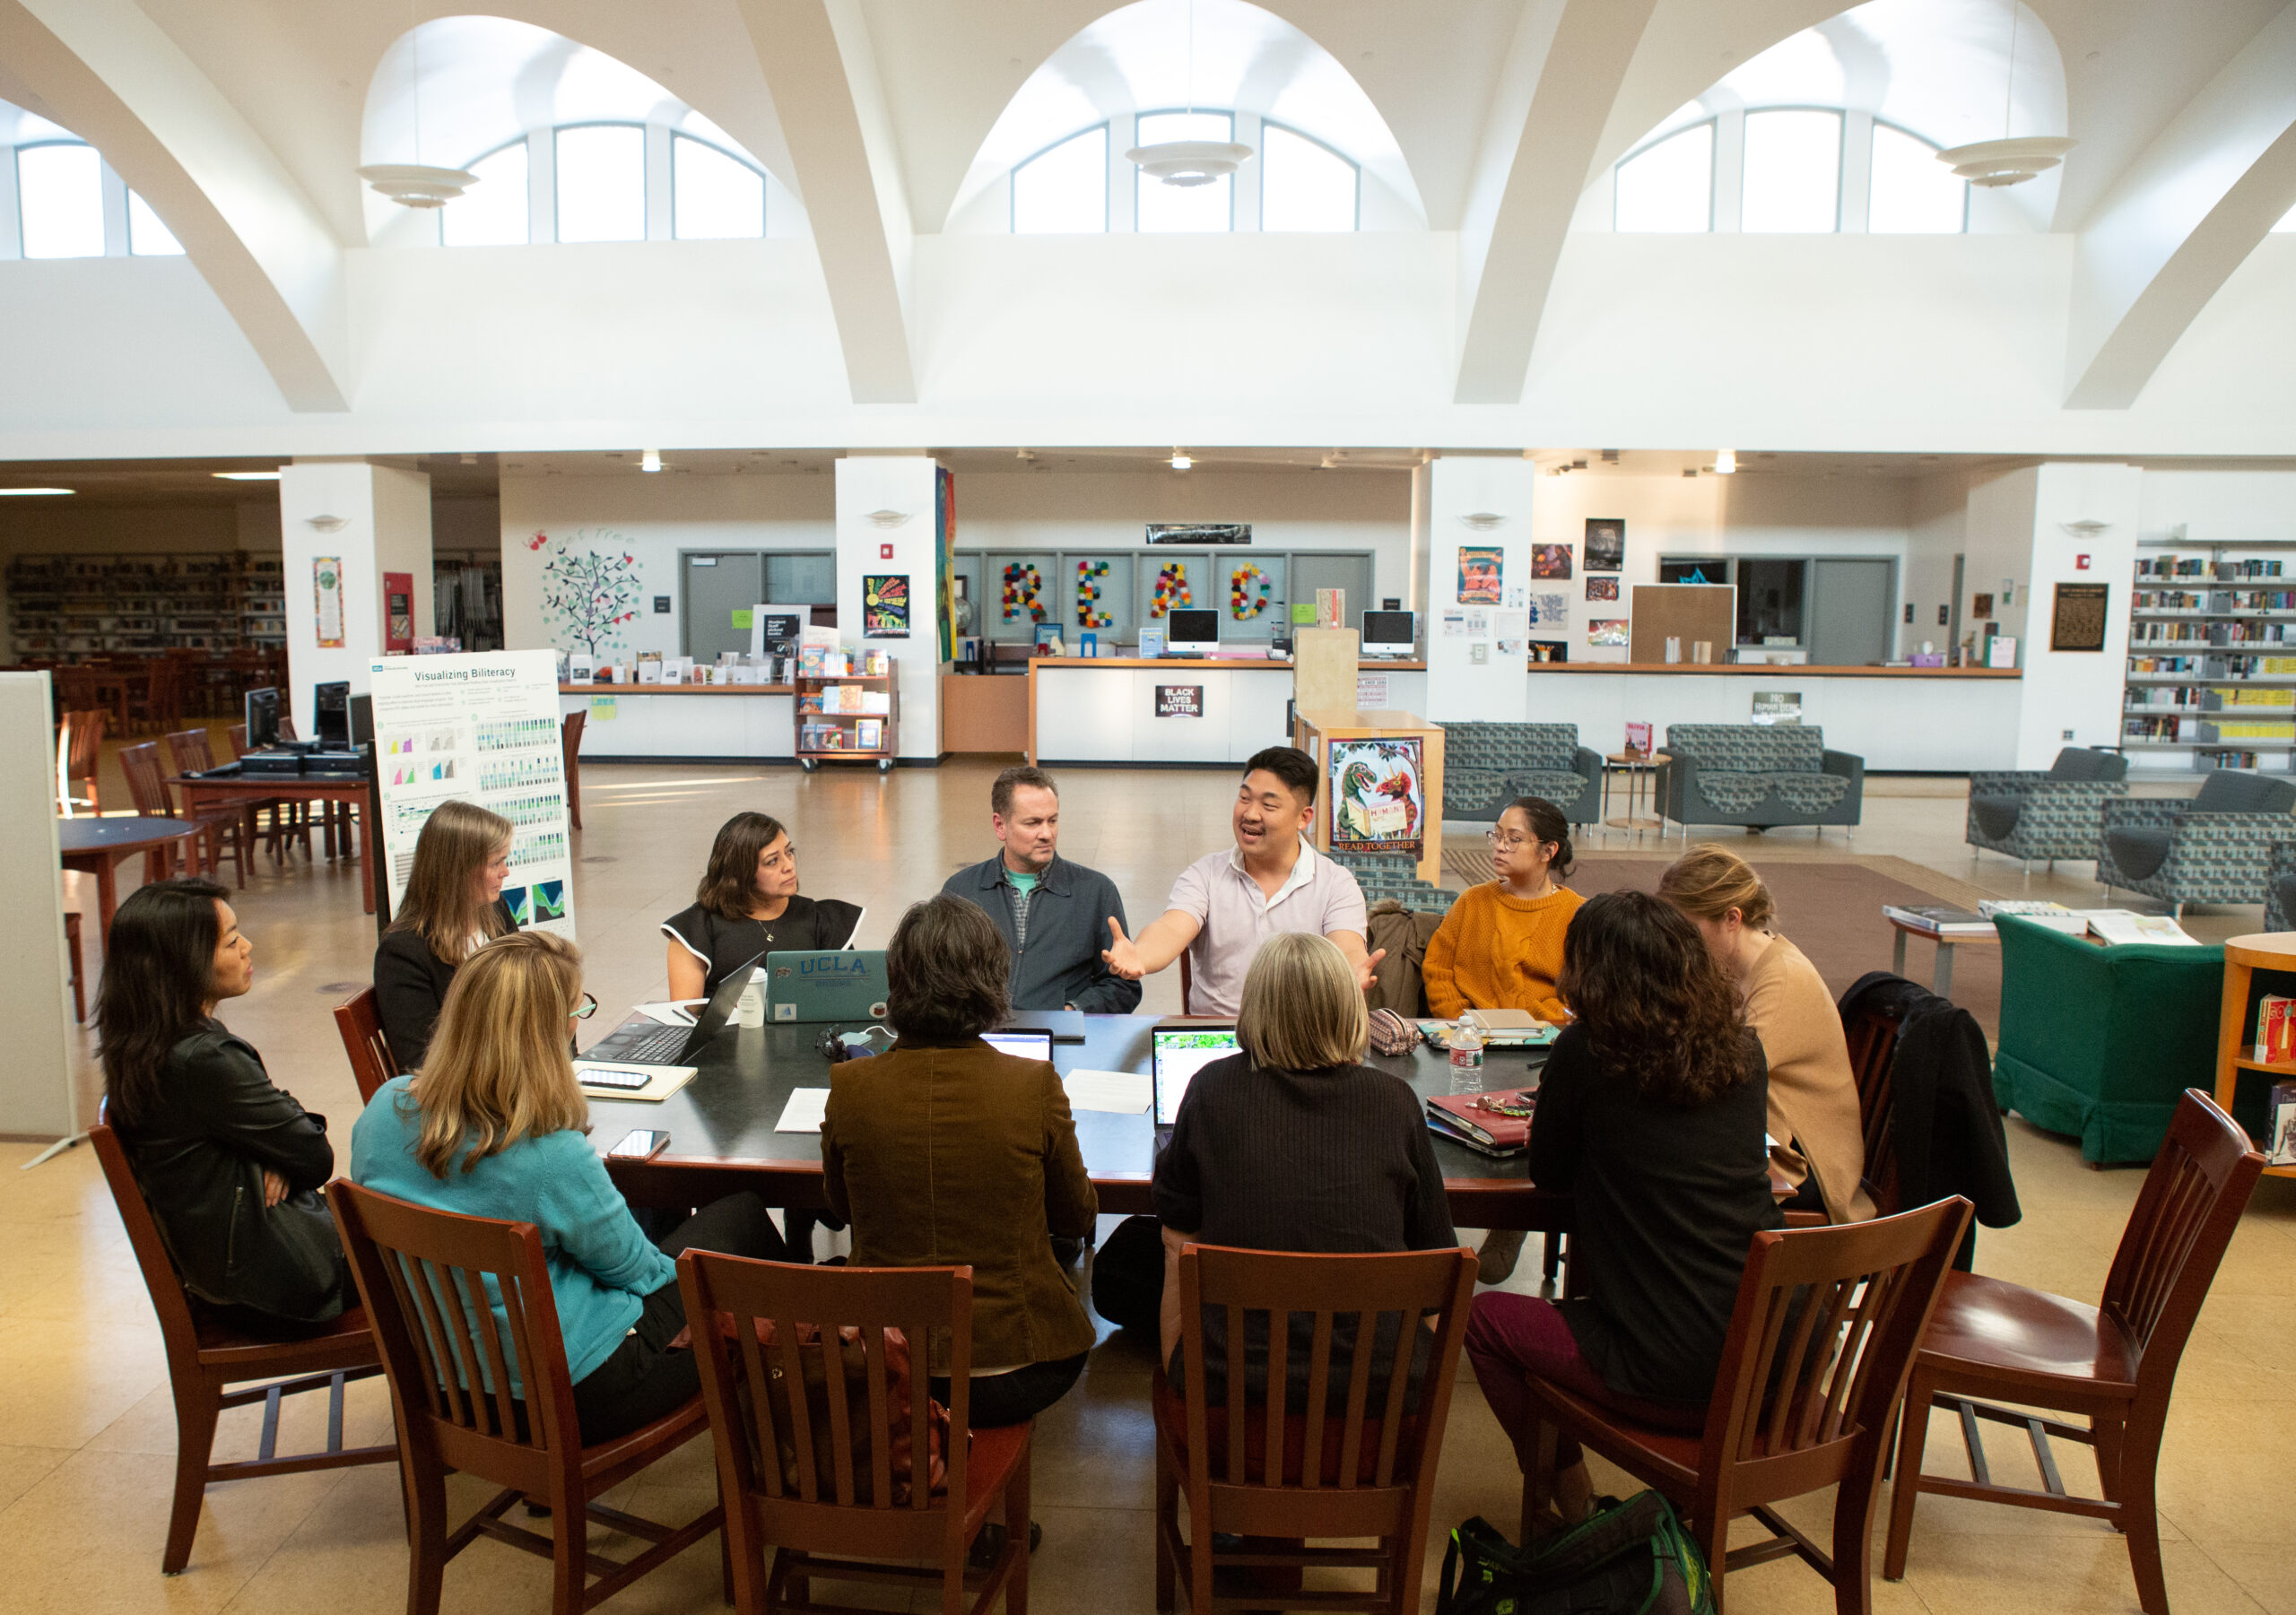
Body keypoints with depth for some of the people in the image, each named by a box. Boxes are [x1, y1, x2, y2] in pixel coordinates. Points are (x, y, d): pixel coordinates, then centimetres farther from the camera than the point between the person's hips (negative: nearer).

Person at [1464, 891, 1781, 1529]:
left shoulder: (1585, 1052, -12)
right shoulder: (1741, 1047, 4)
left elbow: (1548, 1172, 2)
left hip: (1677, 1380, -6)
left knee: (1485, 1316, 15)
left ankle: (1570, 1504, 24)